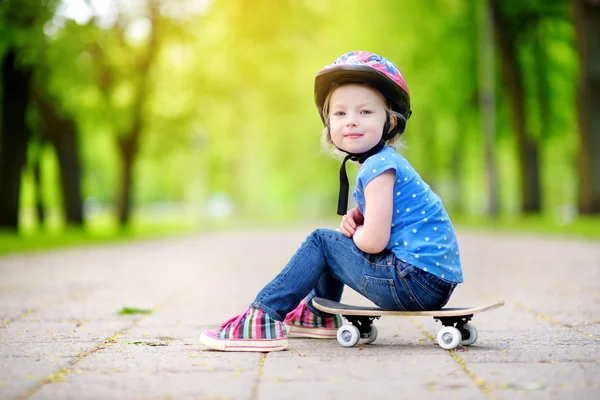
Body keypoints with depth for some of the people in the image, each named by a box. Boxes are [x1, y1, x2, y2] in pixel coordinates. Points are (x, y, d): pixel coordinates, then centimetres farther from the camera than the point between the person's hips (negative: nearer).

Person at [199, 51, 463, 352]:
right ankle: (320, 315, 39)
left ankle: (262, 320, -3)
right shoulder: (381, 162, 15)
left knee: (321, 241, -1)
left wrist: (353, 233, 2)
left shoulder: (378, 167, -14)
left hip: (416, 280, -10)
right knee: (337, 240, 24)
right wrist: (355, 220, 6)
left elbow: (373, 241, -21)